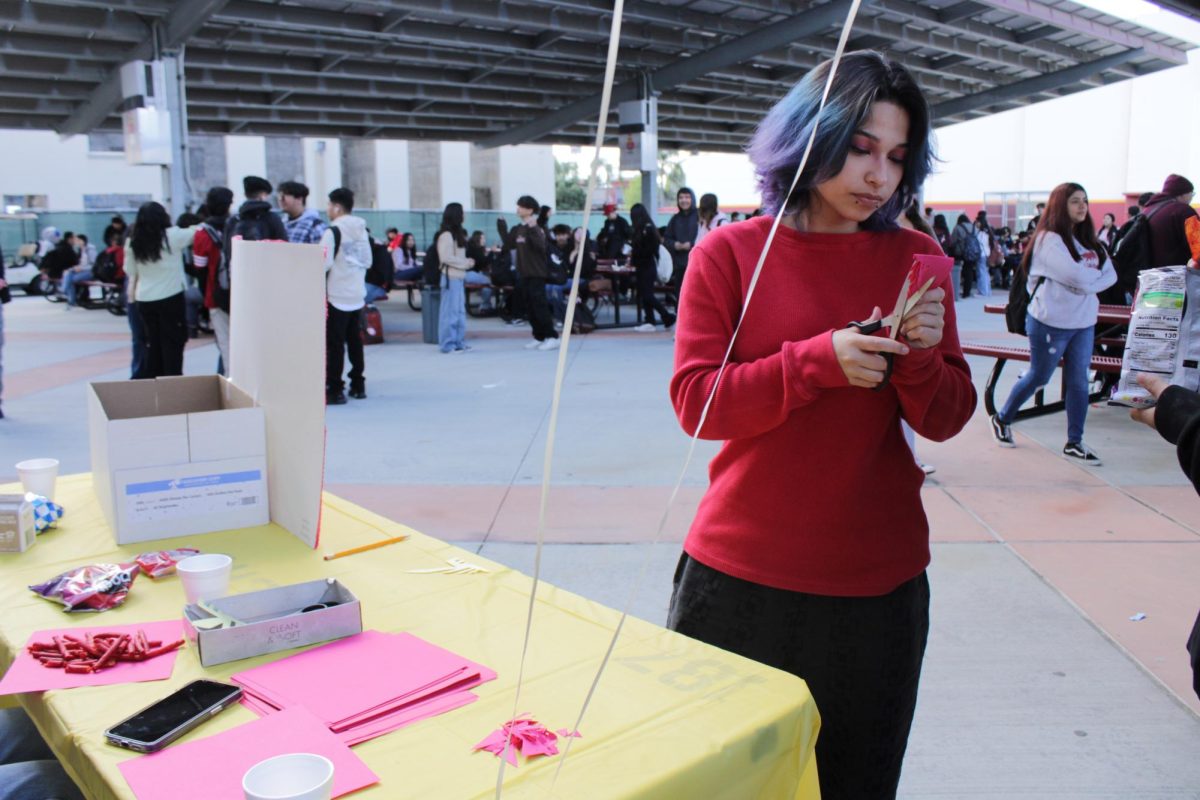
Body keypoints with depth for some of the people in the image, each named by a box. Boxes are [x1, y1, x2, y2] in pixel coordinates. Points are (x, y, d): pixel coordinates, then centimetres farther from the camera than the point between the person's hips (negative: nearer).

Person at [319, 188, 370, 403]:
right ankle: (358, 385, 20)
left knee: (335, 343, -3)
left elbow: (324, 263, -18)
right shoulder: (361, 231, 9)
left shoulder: (332, 232, -13)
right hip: (357, 294, 7)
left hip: (337, 296, -7)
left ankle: (335, 389, -3)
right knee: (355, 340, 14)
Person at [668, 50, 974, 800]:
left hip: (880, 577, 2)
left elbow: (947, 421, 3)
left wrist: (920, 358, -17)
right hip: (743, 574, -2)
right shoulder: (729, 253, -4)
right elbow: (696, 400, -11)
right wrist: (819, 359, -21)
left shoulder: (915, 258, 3)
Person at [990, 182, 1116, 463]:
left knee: (1078, 382, 6)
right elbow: (1077, 275, -22)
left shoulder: (1089, 240, 12)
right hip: (1051, 322, -6)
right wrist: (1096, 273, -3)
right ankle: (1002, 419, 26)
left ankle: (1074, 442, 15)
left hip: (1083, 322, 7)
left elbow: (1110, 275, 3)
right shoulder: (1049, 239, -11)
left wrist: (1086, 283, -14)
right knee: (1038, 377, 6)